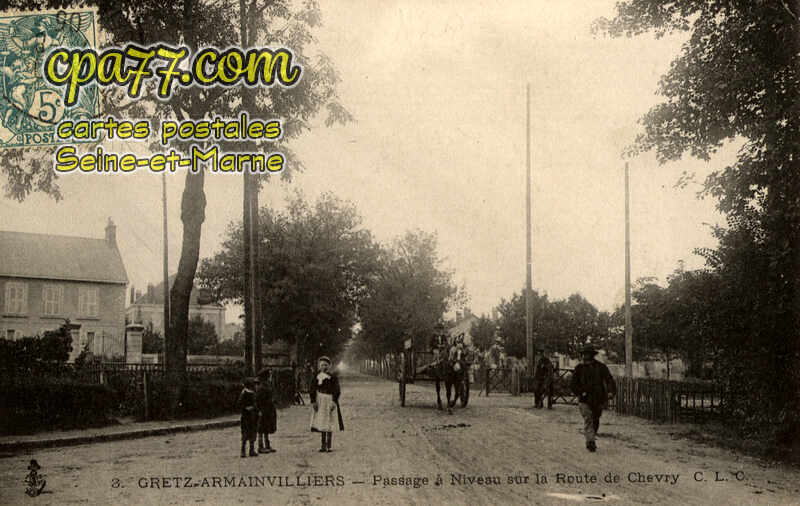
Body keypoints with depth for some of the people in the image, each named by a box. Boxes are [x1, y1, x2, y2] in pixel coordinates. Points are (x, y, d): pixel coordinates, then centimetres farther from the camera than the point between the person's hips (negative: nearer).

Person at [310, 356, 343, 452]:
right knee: (321, 423, 3)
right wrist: (313, 401, -7)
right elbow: (312, 390, 2)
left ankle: (330, 445, 1)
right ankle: (323, 445, 8)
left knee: (329, 424, -3)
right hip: (320, 402, 3)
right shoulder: (317, 377, 3)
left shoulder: (333, 377, -5)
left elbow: (337, 391, -7)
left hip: (330, 401, -3)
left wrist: (334, 402, -16)